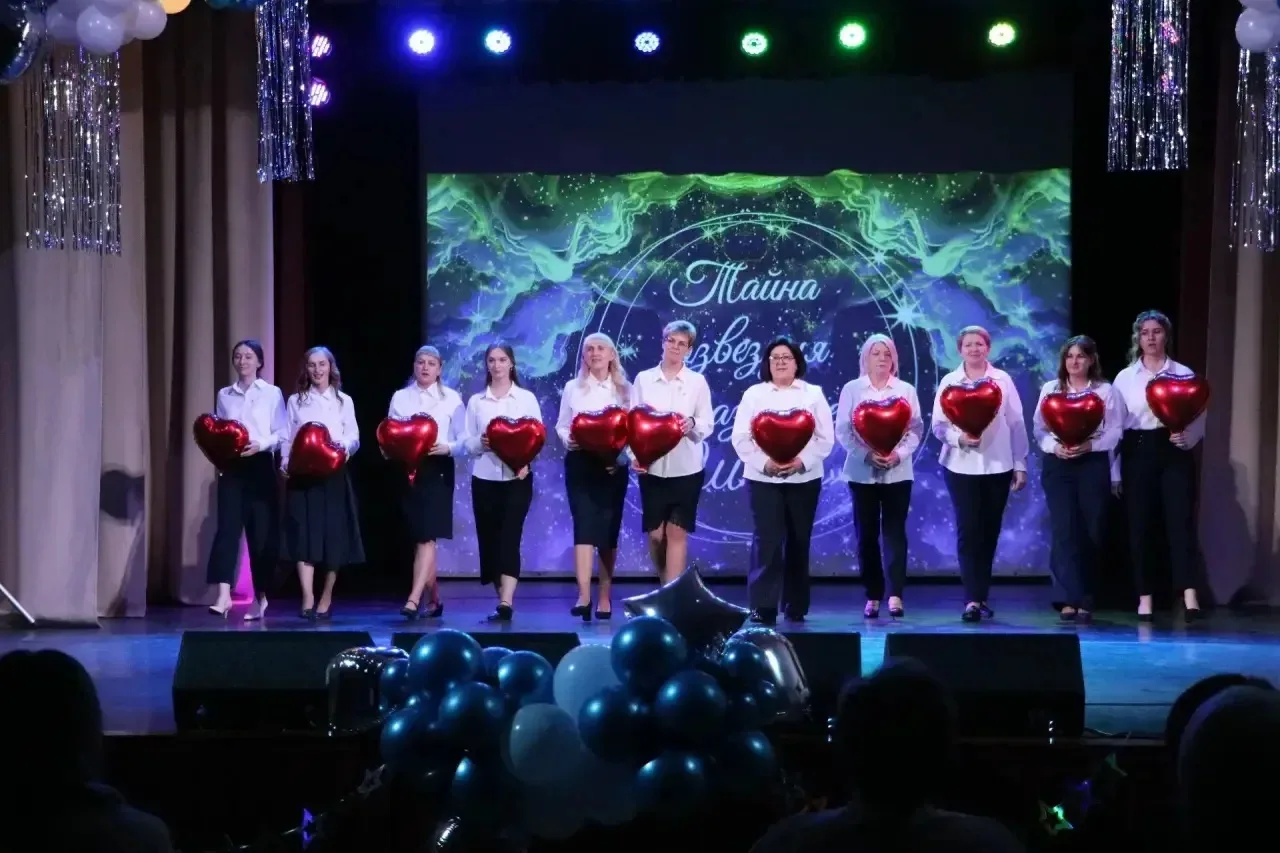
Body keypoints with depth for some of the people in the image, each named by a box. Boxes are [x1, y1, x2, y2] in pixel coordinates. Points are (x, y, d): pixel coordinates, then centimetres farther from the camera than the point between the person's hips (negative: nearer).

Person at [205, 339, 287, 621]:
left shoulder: (272, 393, 4)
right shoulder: (224, 395, 13)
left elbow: (282, 433, -2)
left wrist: (259, 445, -17)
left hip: (260, 466, -2)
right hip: (231, 467, 2)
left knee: (261, 529, 2)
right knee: (227, 526, -11)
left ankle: (260, 595, 15)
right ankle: (224, 594, -19)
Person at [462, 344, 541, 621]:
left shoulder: (526, 398, 5)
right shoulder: (476, 401, 10)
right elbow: (466, 441, 6)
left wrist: (526, 460, -17)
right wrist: (480, 442, -16)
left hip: (517, 476, -3)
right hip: (484, 478, 3)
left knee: (509, 537, -12)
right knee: (489, 539, 3)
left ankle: (505, 603, -21)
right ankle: (503, 599, 13)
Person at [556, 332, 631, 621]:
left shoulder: (625, 390, 8)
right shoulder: (572, 388, 9)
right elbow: (561, 425, 7)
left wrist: (621, 456, -14)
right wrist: (569, 440, -15)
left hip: (613, 466, 1)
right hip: (580, 464, -1)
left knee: (608, 531, 4)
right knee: (584, 526, -12)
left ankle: (605, 597, 12)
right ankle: (584, 597, -19)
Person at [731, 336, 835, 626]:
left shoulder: (813, 394, 7)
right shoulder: (754, 394, 5)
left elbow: (826, 438, 0)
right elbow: (740, 438, -1)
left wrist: (803, 461, -15)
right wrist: (764, 462, -16)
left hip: (804, 478, 1)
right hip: (764, 478, -1)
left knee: (799, 541, 6)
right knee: (767, 540, -9)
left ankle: (796, 606, 16)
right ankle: (763, 606, -10)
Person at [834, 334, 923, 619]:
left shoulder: (906, 390, 6)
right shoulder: (851, 389, 4)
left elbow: (916, 428, 2)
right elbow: (842, 430, -1)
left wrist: (899, 453, -16)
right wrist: (866, 455, -15)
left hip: (897, 472, 0)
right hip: (862, 471, 0)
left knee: (895, 532, -5)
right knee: (866, 534, 2)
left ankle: (895, 595, -8)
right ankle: (873, 595, 7)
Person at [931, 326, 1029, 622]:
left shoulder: (1003, 380, 4)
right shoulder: (949, 382, 3)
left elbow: (1017, 425, 4)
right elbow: (938, 425, 0)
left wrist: (1020, 465, 1)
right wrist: (959, 437, -19)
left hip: (998, 466, 1)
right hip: (961, 466, -1)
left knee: (989, 531, 8)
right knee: (968, 531, -9)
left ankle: (981, 597, 19)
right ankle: (973, 599, -13)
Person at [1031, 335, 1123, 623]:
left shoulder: (1106, 391, 6)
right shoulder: (1050, 389, 10)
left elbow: (1115, 431, -2)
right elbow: (1038, 428, 5)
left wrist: (1090, 445, -17)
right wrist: (1055, 446, -14)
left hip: (1093, 464, 0)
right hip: (1057, 465, 0)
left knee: (1092, 532, 1)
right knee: (1065, 531, -9)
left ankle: (1084, 601, 9)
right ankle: (1072, 599, -11)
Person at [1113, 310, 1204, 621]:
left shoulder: (1183, 374, 6)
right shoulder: (1125, 377, 7)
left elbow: (1199, 418, 3)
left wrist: (1186, 438, -18)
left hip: (1174, 452, -1)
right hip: (1137, 452, 1)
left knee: (1180, 520, -12)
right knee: (1140, 525, 1)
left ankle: (1189, 592, -21)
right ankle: (1145, 598, 7)